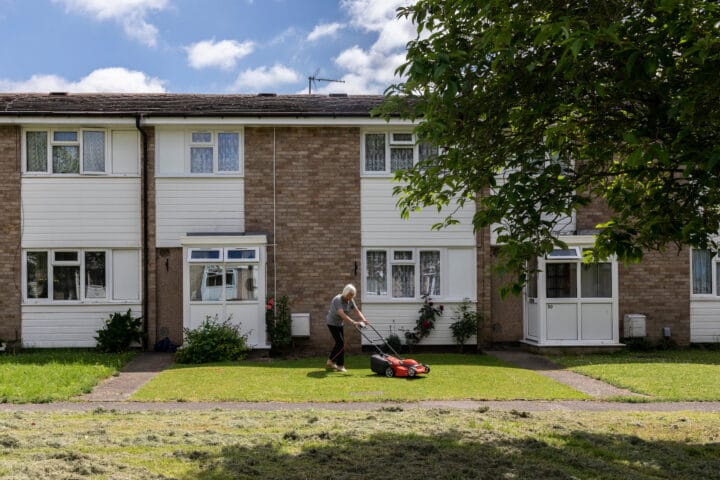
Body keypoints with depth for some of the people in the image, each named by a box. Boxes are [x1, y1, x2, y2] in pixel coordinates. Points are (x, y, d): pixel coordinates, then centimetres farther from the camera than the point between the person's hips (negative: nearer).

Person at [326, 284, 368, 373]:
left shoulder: (350, 301, -4)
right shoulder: (337, 300, -28)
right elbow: (342, 314, -40)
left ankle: (330, 362, 21)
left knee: (339, 343, 10)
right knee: (340, 343, -12)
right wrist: (353, 322, -49)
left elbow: (356, 311, -9)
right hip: (332, 323, -8)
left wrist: (363, 319, -28)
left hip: (339, 323, 8)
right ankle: (340, 366, -6)